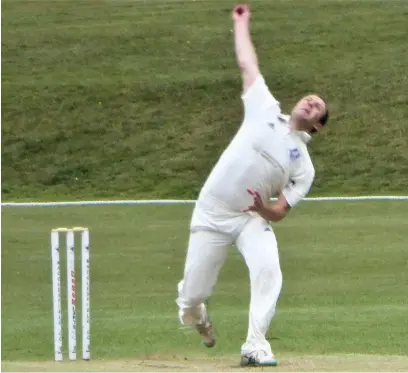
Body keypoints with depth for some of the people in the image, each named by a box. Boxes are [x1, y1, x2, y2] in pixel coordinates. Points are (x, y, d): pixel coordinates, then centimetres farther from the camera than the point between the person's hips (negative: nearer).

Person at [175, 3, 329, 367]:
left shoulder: (303, 165, 3)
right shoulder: (266, 111, 5)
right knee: (194, 294, -2)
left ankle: (255, 346, -20)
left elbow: (280, 212, -2)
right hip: (212, 214, 0)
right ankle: (193, 312, 37)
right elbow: (247, 64, 11)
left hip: (253, 218, 0)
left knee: (268, 271, -28)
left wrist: (265, 209, -25)